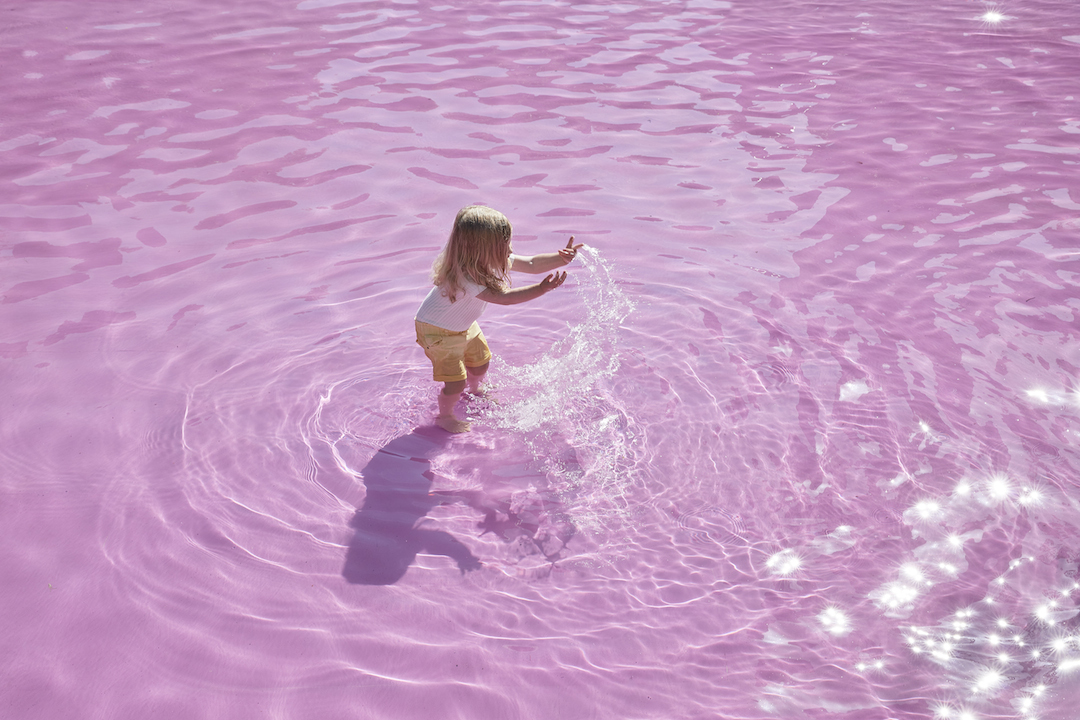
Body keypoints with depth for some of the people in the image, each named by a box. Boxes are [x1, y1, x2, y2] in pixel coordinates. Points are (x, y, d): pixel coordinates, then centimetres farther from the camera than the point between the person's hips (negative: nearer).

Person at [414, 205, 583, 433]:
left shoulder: (491, 260, -19)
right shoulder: (462, 278, -44)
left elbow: (530, 263, -15)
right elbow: (503, 297, -48)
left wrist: (561, 258, -29)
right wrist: (541, 288, -54)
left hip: (463, 325, 9)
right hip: (437, 331, -8)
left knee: (480, 360, 24)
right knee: (456, 381, -6)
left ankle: (476, 391, 57)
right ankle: (444, 416, 24)